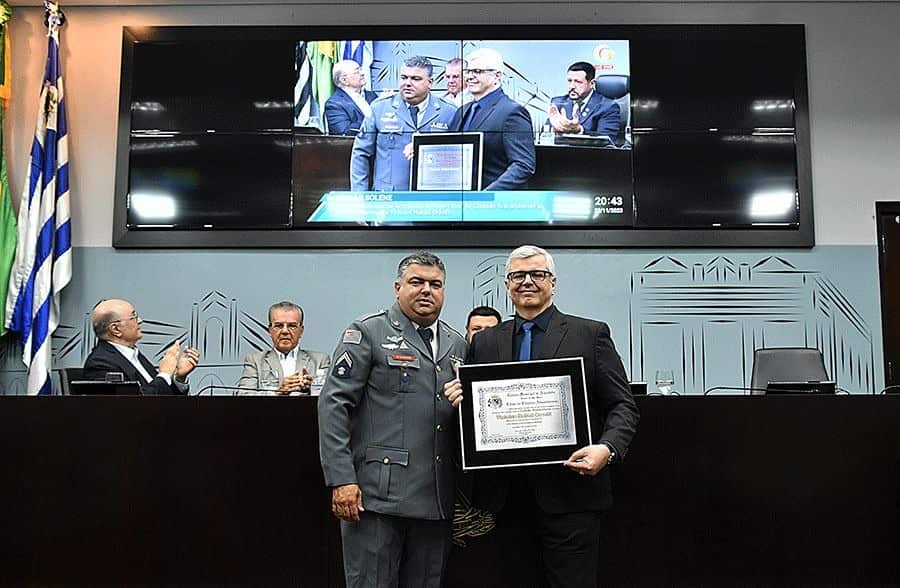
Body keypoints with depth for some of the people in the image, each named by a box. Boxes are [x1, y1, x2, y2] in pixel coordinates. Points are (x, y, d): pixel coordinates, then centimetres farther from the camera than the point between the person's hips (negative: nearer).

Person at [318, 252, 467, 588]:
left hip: (436, 498, 5)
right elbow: (333, 405, -6)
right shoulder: (368, 333, 0)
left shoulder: (457, 345, 15)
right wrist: (341, 480, -14)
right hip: (377, 494, -5)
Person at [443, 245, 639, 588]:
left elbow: (622, 405, 0)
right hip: (507, 495, 3)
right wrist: (459, 401, -7)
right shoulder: (484, 343, 12)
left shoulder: (590, 335, 3)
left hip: (569, 494, -3)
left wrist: (607, 449, -18)